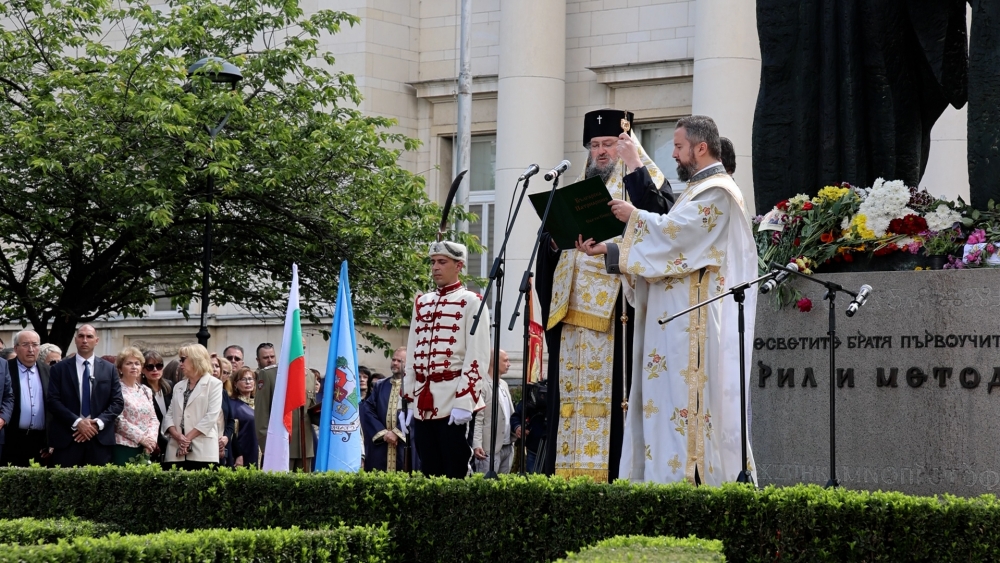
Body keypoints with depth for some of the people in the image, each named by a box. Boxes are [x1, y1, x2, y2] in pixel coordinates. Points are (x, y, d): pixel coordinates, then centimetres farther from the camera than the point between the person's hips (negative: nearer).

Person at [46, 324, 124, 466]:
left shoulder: (109, 369, 12)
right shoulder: (59, 369, 6)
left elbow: (118, 402, 7)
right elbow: (52, 401, -2)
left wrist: (98, 423, -9)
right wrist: (76, 422, -14)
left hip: (100, 438, 1)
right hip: (67, 438, -1)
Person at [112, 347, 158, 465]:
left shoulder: (146, 391, 16)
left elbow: (153, 419, 13)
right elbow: (118, 420, -12)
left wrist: (151, 438, -7)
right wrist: (141, 438, -12)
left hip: (145, 449, 6)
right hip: (124, 447, -6)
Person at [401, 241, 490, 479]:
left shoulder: (471, 302, -1)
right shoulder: (422, 303, 17)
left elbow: (478, 357, -9)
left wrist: (464, 402, -17)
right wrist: (409, 400, 13)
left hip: (452, 405, -6)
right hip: (422, 405, 6)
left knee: (456, 474, -4)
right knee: (429, 474, 7)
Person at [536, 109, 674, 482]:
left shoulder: (644, 183, 7)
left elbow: (658, 220, -16)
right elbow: (550, 250, 21)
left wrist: (635, 164, -14)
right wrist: (555, 236, -2)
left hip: (617, 308, -6)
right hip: (573, 308, 6)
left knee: (612, 392, -10)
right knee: (572, 392, 3)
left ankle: (614, 473, -12)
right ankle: (570, 473, 3)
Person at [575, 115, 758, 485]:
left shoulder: (716, 191, -7)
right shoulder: (700, 190, 25)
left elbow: (673, 232, -19)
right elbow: (671, 239, 22)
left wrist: (634, 217, -4)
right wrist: (606, 250, 13)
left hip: (693, 320, -10)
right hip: (677, 320, 10)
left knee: (686, 398, -13)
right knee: (668, 396, 4)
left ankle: (692, 475, -15)